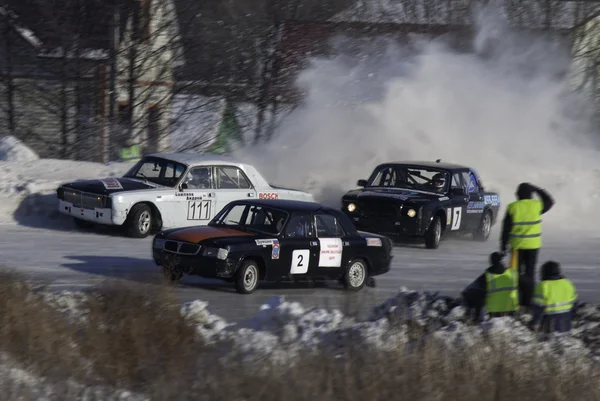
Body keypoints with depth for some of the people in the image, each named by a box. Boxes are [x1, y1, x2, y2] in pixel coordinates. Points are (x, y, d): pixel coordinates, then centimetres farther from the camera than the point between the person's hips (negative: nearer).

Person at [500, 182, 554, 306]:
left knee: (516, 272, 9)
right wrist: (537, 189, 16)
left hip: (517, 245, -1)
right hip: (533, 245, 1)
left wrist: (503, 245, 3)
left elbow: (506, 228, -5)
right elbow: (550, 201, 15)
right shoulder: (537, 205, -7)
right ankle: (528, 300, 5)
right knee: (530, 272, 7)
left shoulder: (512, 207, -8)